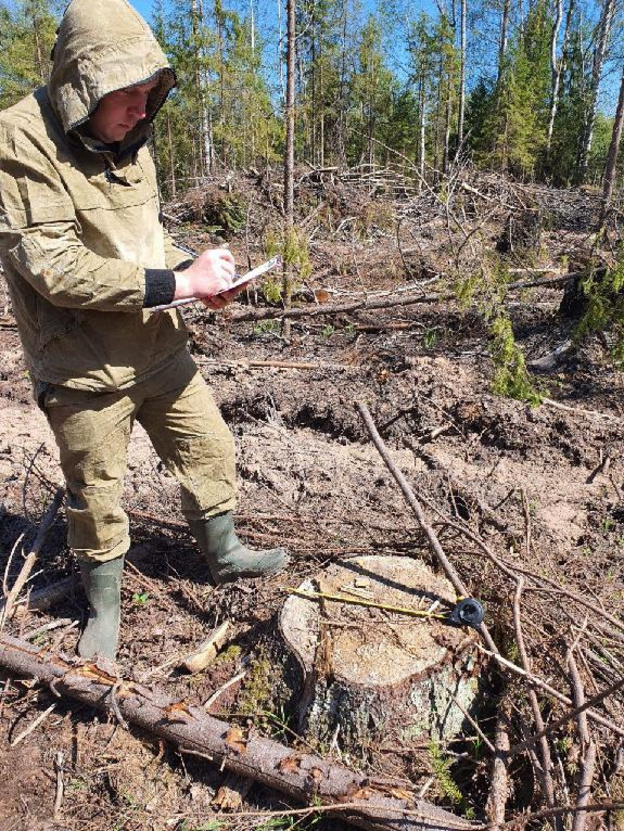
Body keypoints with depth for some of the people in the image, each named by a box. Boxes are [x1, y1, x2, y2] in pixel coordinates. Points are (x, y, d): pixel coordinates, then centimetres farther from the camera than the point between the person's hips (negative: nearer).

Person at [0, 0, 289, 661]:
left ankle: (223, 554, 40)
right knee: (96, 495, 10)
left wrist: (196, 272, -4)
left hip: (160, 348, 7)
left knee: (209, 449, 15)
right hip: (84, 365, -6)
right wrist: (177, 283, -25)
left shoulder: (128, 143, 7)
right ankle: (103, 605, 36)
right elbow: (54, 267, -25)